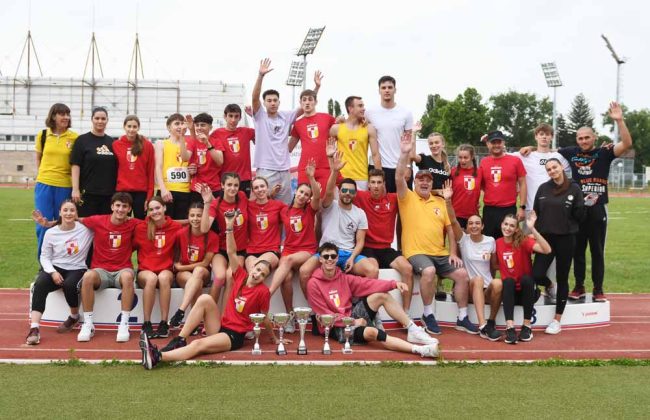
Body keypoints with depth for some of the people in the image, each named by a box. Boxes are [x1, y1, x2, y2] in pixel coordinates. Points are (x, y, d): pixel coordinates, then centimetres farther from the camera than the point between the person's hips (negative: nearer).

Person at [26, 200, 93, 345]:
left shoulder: (85, 228, -3)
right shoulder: (51, 233, 2)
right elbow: (45, 257, 4)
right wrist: (53, 272, -12)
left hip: (77, 269, -1)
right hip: (55, 268, 1)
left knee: (70, 285, -36)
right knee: (40, 284, -31)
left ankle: (74, 317, -3)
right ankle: (34, 329, -37)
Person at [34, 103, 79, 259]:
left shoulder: (74, 137, -2)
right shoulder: (43, 135, 5)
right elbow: (38, 157, 18)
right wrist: (41, 174, 7)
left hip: (65, 186, -1)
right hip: (44, 184, 1)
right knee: (43, 224, 1)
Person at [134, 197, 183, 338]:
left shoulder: (175, 227, 0)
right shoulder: (140, 228, 0)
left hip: (166, 270, 0)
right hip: (145, 271, 0)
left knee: (164, 277, -36)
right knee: (151, 278, -35)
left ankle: (164, 324, -32)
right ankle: (146, 324, -28)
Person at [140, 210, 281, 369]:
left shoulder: (263, 291, -8)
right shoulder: (241, 275, 5)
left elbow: (265, 319, 3)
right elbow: (231, 252, -3)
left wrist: (275, 340, 11)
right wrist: (230, 226, -14)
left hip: (234, 336, -6)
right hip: (220, 326, 6)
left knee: (198, 344, -32)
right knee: (205, 299, -22)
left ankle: (157, 357, -48)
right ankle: (179, 341, -22)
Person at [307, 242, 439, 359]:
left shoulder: (343, 278, 7)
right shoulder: (314, 284, -11)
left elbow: (367, 284, -2)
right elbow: (324, 314, -11)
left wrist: (394, 284, -16)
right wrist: (352, 322, -15)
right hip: (337, 327, -7)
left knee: (382, 295, -8)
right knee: (371, 332, -33)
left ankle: (413, 329, -9)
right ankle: (419, 349, -42)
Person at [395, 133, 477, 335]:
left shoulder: (440, 201, 16)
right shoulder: (407, 198, 2)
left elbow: (449, 229, 16)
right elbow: (399, 178, -16)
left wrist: (453, 253, 5)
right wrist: (404, 154, -26)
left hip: (440, 253, 5)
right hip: (416, 252, -5)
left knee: (462, 274, -10)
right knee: (429, 271, -33)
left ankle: (462, 318, 6)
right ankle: (428, 315, -13)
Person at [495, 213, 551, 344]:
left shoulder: (523, 241, -12)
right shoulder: (498, 243, 0)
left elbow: (547, 250, -32)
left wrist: (532, 229, -38)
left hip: (526, 290, -2)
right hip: (510, 291, 2)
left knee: (526, 279, -33)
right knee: (508, 281, -30)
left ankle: (527, 326, -22)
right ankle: (510, 328, -39)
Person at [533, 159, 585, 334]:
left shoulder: (574, 188, -2)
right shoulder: (543, 188, 5)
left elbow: (579, 215, 1)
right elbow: (536, 213, 9)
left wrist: (583, 205, -11)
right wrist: (535, 234, 6)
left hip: (566, 238, -2)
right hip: (545, 237, 2)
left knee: (562, 279, 5)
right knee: (537, 275, -7)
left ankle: (557, 321, 14)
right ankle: (549, 286, 32)